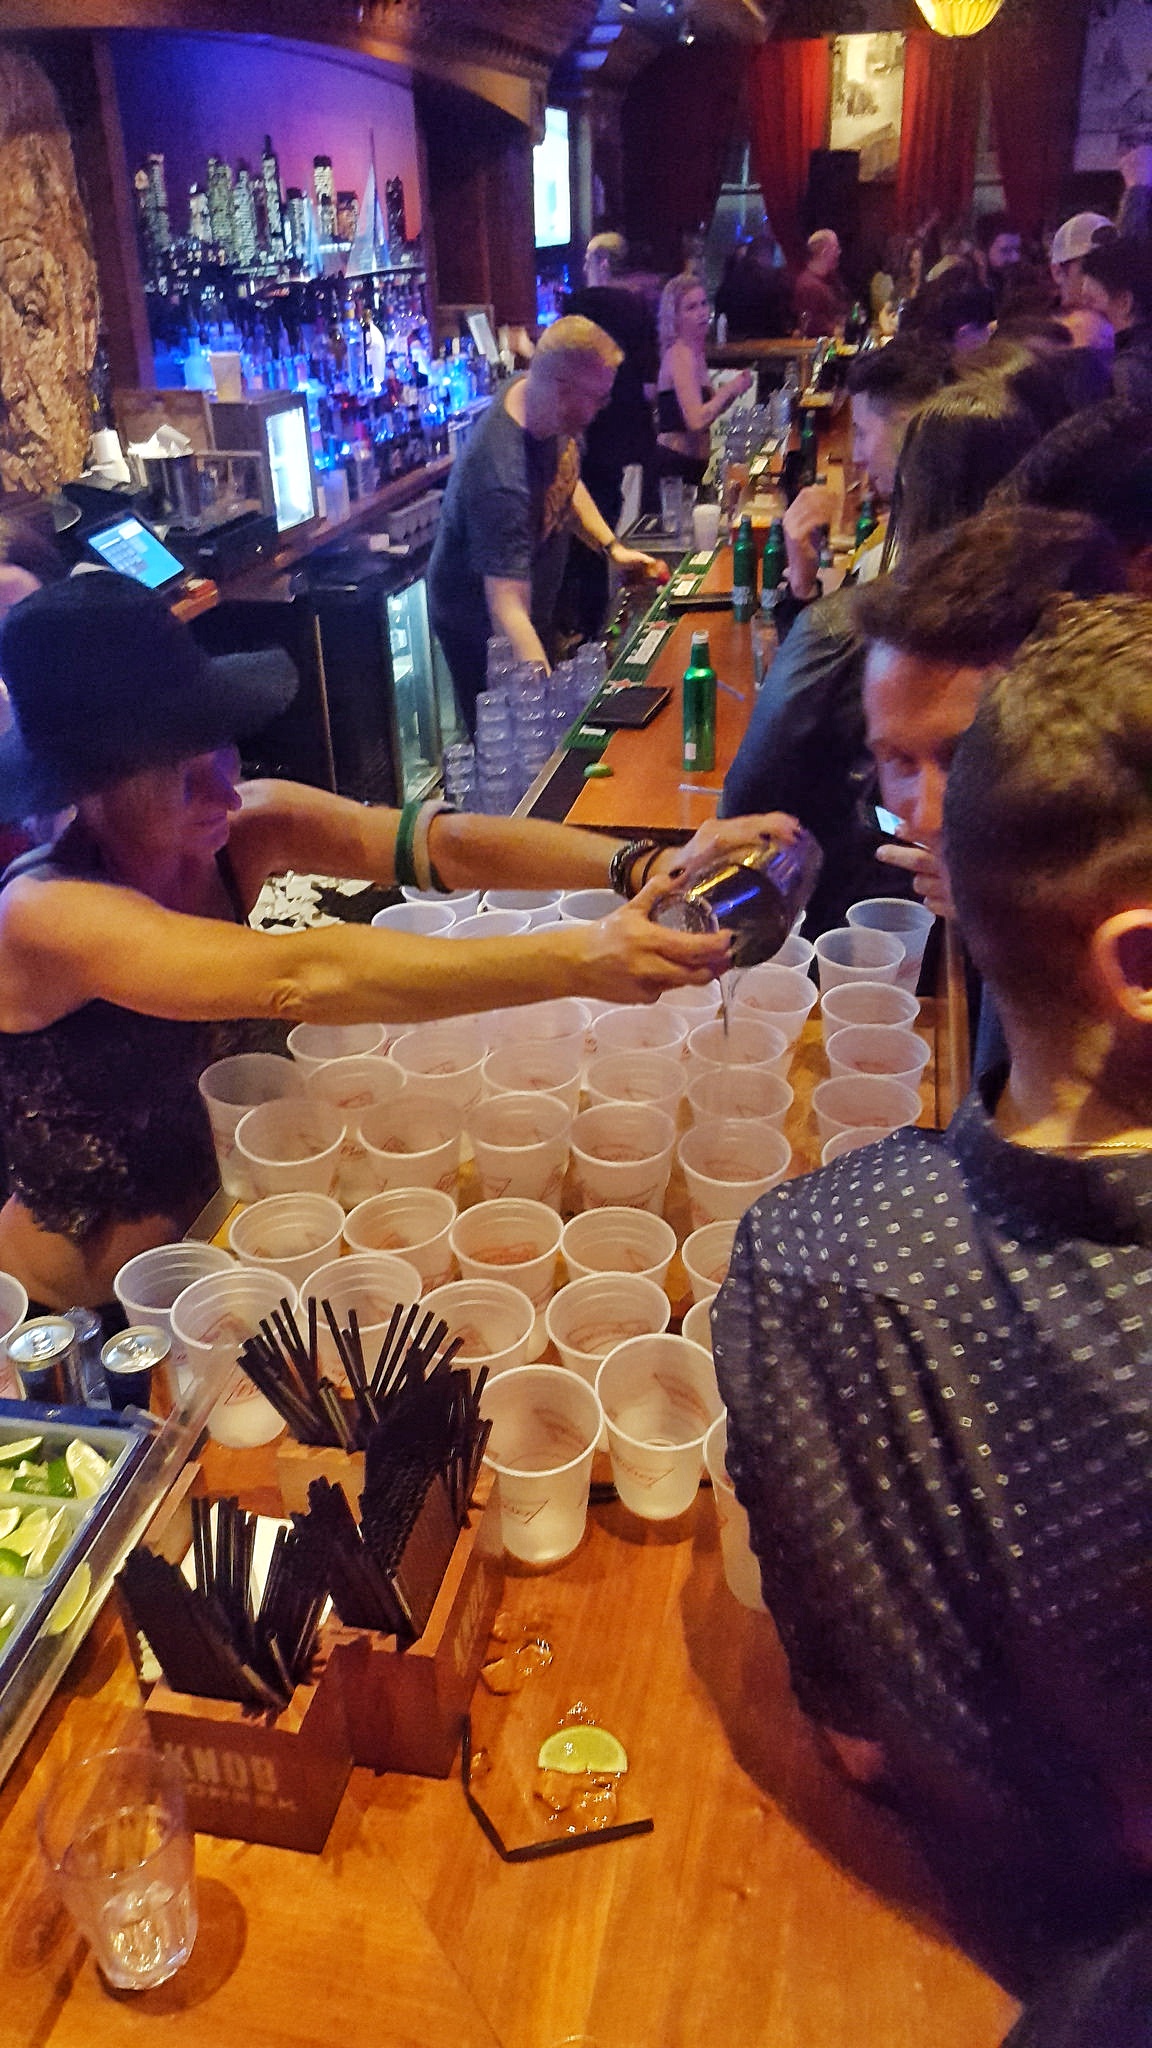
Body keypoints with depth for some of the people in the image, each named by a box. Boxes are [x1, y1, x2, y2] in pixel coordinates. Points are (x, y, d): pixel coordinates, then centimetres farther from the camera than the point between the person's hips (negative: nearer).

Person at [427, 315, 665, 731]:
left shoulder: (547, 408, -11)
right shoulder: (503, 479, -40)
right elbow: (506, 610, -45)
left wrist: (611, 546, 2)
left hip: (536, 609, 9)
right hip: (482, 631, -9)